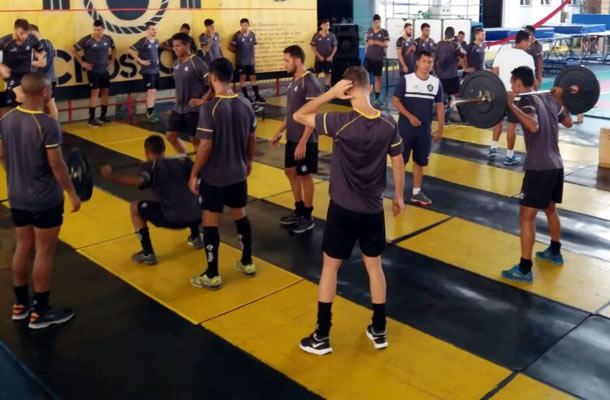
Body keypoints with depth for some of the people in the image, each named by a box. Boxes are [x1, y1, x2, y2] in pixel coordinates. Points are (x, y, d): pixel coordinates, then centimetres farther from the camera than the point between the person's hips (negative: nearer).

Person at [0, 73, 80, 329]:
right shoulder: (47, 124, -21)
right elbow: (57, 164, -19)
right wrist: (72, 192, -8)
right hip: (46, 200, -7)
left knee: (23, 247, 18)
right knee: (44, 252, 3)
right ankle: (40, 312, 13)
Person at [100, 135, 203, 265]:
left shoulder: (151, 166, 3)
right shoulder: (182, 160, 16)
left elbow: (139, 181, -18)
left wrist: (110, 176, -15)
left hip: (173, 218, -6)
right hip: (197, 215, 6)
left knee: (135, 208, 14)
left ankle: (148, 254, 11)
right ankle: (195, 238, 38)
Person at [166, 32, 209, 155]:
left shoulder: (197, 63, -17)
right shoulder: (176, 62, 6)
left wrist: (203, 100, -18)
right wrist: (178, 97, 14)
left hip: (193, 109, -8)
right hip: (178, 108, 8)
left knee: (195, 139, 2)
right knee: (170, 135, 11)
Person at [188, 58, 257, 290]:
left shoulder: (210, 108, -19)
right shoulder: (245, 105, -1)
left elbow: (205, 146, -19)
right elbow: (252, 139, 7)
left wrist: (194, 174, -9)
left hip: (213, 176, -6)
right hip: (238, 173, 6)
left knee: (210, 222, 5)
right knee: (240, 215, 20)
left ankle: (212, 276, 12)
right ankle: (247, 263, 31)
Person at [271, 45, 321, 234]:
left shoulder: (310, 83, -18)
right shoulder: (294, 80, 9)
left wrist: (303, 142, -24)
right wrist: (280, 131, 18)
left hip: (305, 140, -9)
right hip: (292, 138, 9)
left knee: (304, 176, 2)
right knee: (290, 172, 16)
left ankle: (307, 218, 16)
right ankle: (299, 211, 31)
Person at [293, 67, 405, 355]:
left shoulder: (341, 123, -19)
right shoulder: (389, 124, -6)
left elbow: (299, 116, -11)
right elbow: (398, 164, 3)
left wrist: (330, 94, -15)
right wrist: (399, 196, 16)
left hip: (343, 208, -4)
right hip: (373, 209, 4)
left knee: (330, 267, 9)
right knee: (374, 266, 17)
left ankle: (322, 337, 16)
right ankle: (379, 331, 28)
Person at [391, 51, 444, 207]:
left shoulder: (436, 82, 2)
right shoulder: (406, 79, -9)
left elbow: (439, 106, 7)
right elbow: (395, 101, -8)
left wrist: (441, 129, 5)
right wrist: (410, 116, -18)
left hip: (425, 130, 4)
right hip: (406, 128, -4)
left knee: (420, 161, 12)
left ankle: (416, 192, 24)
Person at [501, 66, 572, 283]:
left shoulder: (527, 101, -13)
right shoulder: (549, 99, 12)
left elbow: (533, 126, -32)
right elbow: (568, 121, 25)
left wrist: (512, 106, -29)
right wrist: (559, 99, 34)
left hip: (539, 168, -9)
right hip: (556, 165, 9)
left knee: (526, 216, -5)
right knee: (550, 209, 26)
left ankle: (524, 270, -3)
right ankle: (555, 252, 43)